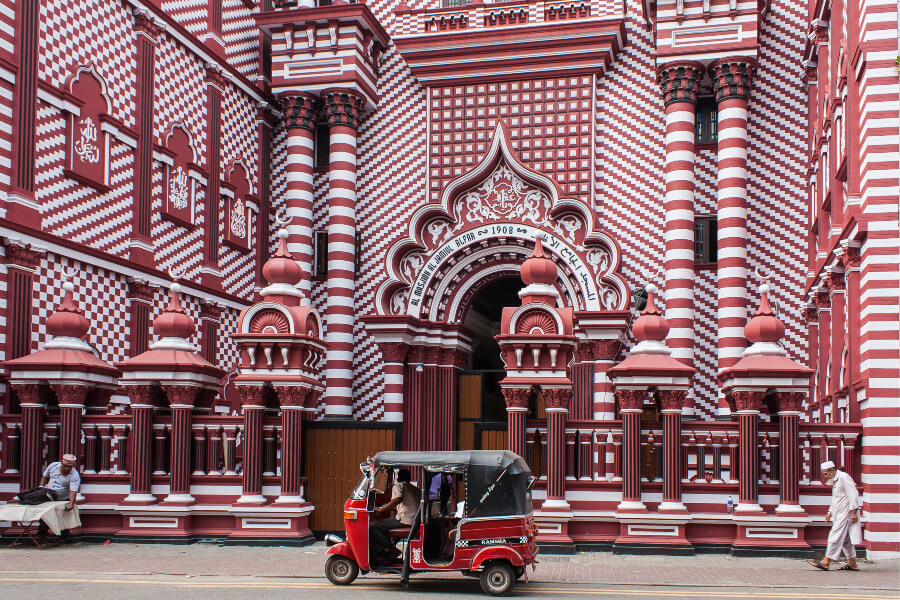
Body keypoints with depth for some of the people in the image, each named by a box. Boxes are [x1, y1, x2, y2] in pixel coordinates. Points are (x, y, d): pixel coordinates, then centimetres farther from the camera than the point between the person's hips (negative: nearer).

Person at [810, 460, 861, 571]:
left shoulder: (843, 477, -12)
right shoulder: (835, 480, 20)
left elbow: (853, 495, -18)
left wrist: (853, 512, -21)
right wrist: (830, 512, 20)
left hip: (845, 514, -10)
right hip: (839, 514, 10)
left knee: (836, 536, -11)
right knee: (845, 539, 11)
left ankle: (826, 562, -13)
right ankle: (852, 564, 15)